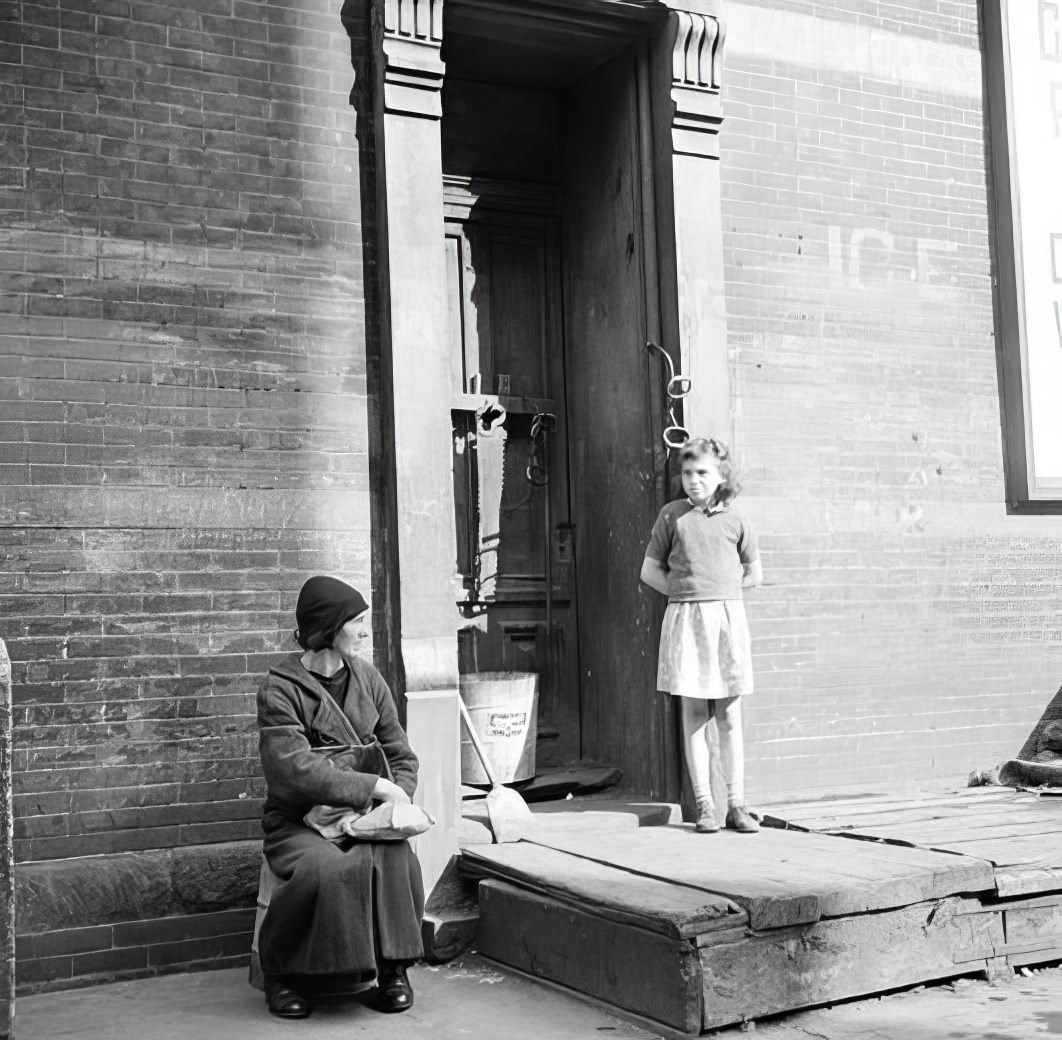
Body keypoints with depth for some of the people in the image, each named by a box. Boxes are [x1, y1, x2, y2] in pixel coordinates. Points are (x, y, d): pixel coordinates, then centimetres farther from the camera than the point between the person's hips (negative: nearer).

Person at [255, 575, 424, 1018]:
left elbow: (401, 755, 14)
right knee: (326, 867, -35)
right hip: (298, 821, -4)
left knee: (395, 857, -28)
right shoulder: (279, 691, -9)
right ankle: (280, 973, -9)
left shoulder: (367, 678, 10)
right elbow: (296, 772, -20)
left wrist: (398, 798, -7)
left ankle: (393, 966, -6)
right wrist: (376, 787, -20)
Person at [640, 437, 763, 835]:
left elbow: (753, 573, 17)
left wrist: (718, 590, 9)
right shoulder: (672, 515, 5)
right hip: (684, 619, 0)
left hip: (727, 617, 1)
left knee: (729, 715, 3)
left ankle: (736, 805, 8)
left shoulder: (734, 520, 6)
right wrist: (685, 592, 1)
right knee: (694, 714, 1)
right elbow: (650, 571, 9)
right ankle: (703, 805, 5)